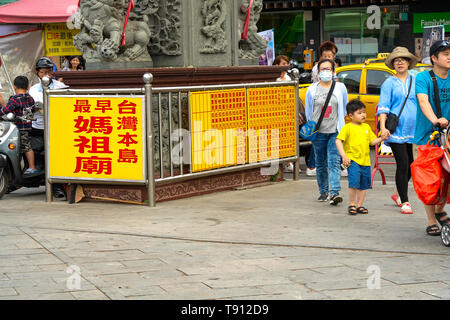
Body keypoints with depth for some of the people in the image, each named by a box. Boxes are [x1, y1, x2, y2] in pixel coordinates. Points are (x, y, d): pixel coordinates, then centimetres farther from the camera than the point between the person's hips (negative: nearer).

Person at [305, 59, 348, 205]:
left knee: (334, 162, -13)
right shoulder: (312, 89, 5)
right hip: (318, 132, 2)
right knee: (320, 164, 8)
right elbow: (308, 111, 13)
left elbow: (345, 108, 15)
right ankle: (323, 192, 20)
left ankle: (334, 193, -20)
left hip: (335, 132, -2)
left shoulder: (340, 88, 5)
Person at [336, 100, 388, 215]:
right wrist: (343, 156, -19)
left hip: (365, 161, 6)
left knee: (364, 184, 10)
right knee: (354, 182, -17)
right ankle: (352, 204, 0)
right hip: (352, 160, -6)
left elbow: (372, 141, 18)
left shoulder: (366, 127, 14)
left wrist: (381, 139, 0)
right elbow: (338, 141, -11)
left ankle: (360, 205, 23)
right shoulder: (347, 128, -5)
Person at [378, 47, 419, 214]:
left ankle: (398, 193, 29)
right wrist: (383, 127, -13)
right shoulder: (389, 83, 4)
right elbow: (383, 106, -2)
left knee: (411, 165, 6)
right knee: (403, 165, -7)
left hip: (414, 130, 3)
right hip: (396, 130, -3)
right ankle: (405, 202, 0)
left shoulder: (416, 81, 11)